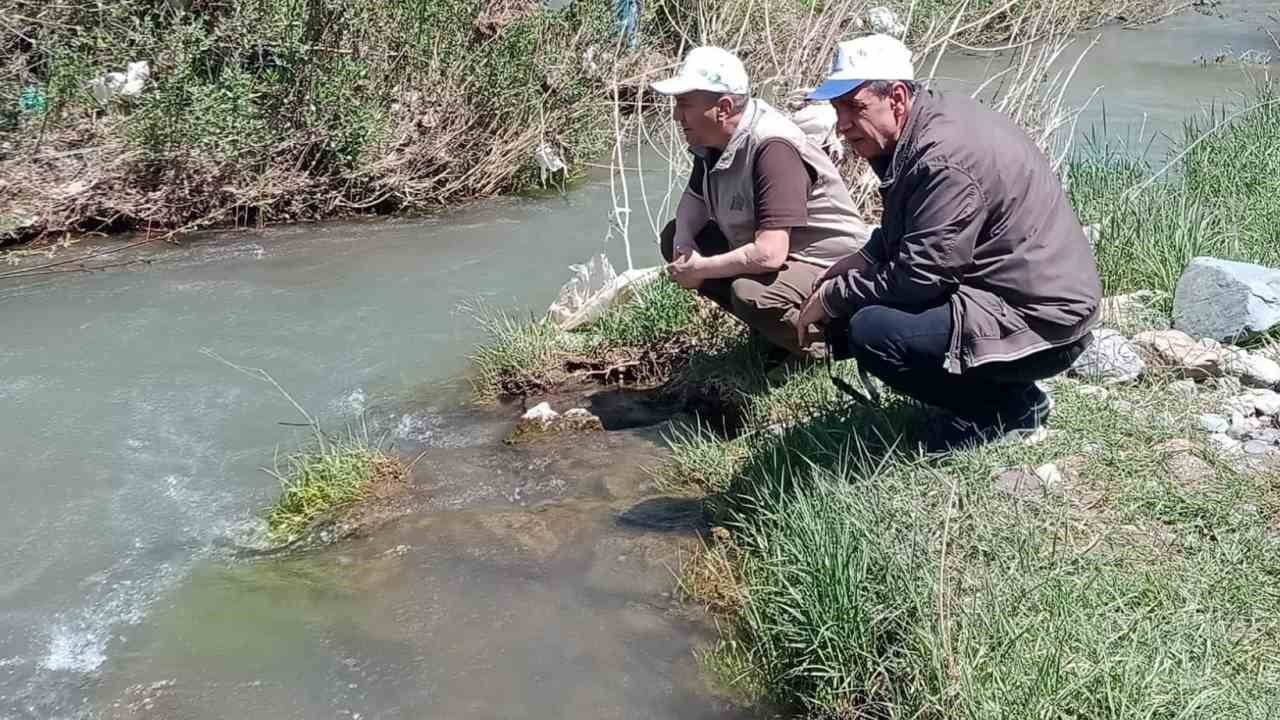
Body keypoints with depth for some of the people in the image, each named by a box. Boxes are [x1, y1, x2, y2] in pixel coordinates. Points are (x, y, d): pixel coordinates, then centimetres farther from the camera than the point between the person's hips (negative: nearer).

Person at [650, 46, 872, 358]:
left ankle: (825, 346, -6)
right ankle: (769, 326, 10)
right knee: (673, 236, 6)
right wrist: (683, 239, -6)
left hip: (830, 266, -10)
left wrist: (699, 269, -22)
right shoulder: (711, 138, -3)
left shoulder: (772, 148, -30)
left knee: (751, 294, -37)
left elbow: (769, 254, -37)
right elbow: (694, 198, 17)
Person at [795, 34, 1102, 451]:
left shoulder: (944, 160, -25)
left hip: (1038, 324, -11)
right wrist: (862, 260, 2)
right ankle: (1002, 391, 12)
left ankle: (1010, 408, -5)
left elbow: (916, 277, -25)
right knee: (857, 297, 12)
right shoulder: (929, 122, 7)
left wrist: (831, 299, -12)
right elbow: (900, 233, 21)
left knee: (870, 331, -26)